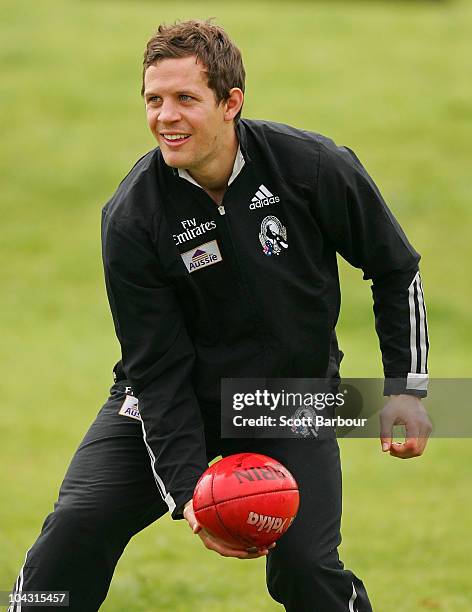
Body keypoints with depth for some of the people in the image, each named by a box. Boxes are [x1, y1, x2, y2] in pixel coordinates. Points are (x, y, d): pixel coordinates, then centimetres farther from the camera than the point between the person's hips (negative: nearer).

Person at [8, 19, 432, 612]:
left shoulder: (316, 167, -19)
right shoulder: (131, 217, -19)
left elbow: (396, 270, -2)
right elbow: (157, 369, -17)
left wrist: (406, 387, -4)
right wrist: (186, 491, -26)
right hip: (176, 397, 0)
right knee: (77, 526, -15)